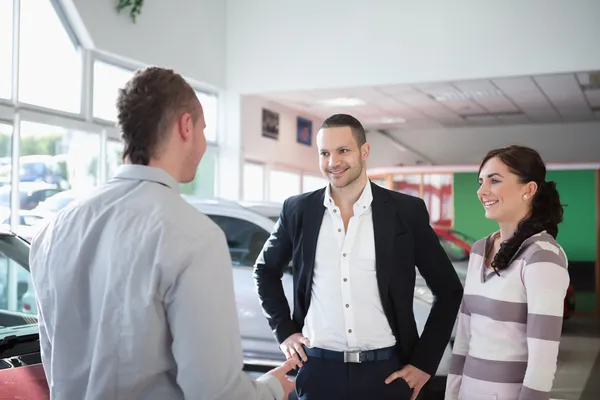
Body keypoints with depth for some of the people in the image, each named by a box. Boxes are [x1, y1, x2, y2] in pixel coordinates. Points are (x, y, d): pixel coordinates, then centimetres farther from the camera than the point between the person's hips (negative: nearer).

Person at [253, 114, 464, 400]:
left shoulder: (407, 211, -3)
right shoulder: (298, 210, 1)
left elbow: (449, 290, 3)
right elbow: (265, 271, 16)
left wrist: (425, 362, -1)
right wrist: (284, 330, 7)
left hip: (385, 371, -1)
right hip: (317, 369, 1)